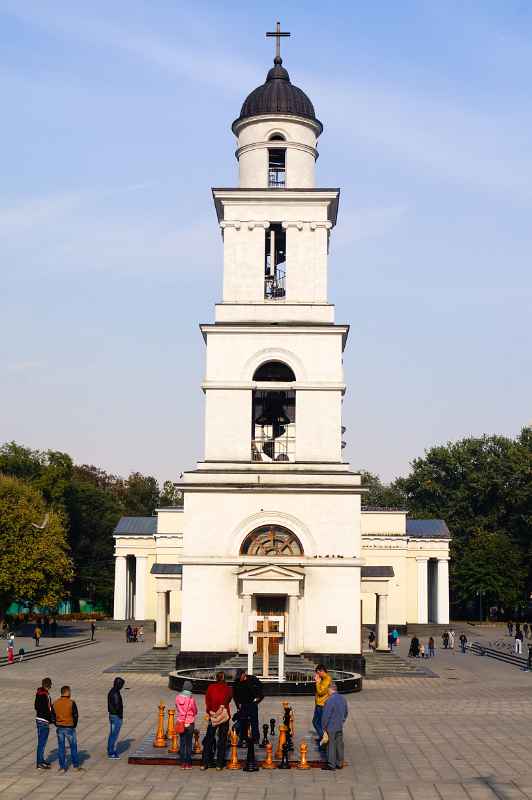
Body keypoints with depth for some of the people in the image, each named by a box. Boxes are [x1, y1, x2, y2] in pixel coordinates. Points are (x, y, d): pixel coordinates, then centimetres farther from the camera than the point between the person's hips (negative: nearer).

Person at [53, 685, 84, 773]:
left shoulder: (56, 703, 0)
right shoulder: (71, 703, -13)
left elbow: (53, 715, 5)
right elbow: (76, 716, -9)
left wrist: (57, 725, 15)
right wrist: (74, 725, 7)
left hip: (59, 728, 4)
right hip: (70, 728, -4)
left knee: (61, 748, 10)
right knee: (73, 747, 9)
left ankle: (62, 767, 12)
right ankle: (76, 766, 14)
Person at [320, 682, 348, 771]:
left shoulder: (330, 700, -21)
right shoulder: (343, 699, 4)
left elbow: (326, 715, -18)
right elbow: (346, 713, 15)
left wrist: (324, 726, -7)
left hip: (331, 727, -7)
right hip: (340, 727, 7)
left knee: (331, 745, 1)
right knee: (339, 744, 13)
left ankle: (331, 765, 6)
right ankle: (339, 763, 21)